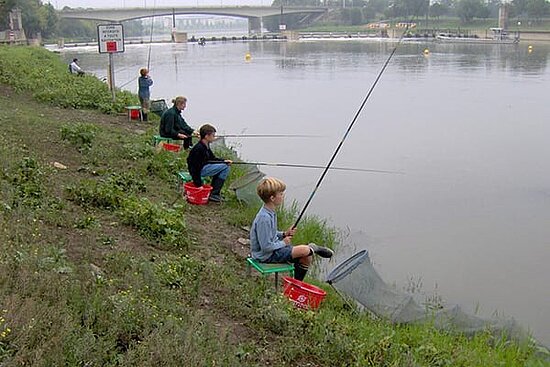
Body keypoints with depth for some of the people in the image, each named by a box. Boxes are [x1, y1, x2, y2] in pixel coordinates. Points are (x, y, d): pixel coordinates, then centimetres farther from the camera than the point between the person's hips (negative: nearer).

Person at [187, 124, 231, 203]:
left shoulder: (206, 146, 6)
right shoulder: (199, 149, -24)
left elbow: (212, 158, 20)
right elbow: (195, 168, -25)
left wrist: (224, 161, 4)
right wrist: (199, 185, -23)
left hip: (203, 166, 10)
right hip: (199, 170, -10)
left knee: (225, 164, 20)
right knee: (225, 167, -15)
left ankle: (213, 190, 17)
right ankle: (213, 194, -11)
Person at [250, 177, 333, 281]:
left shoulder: (270, 212, 4)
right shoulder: (264, 218, -28)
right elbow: (266, 247, -27)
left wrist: (284, 234, 2)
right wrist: (283, 243, -13)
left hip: (273, 248, 10)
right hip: (267, 256, -10)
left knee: (307, 257, 4)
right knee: (305, 250, -18)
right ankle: (313, 248, 16)